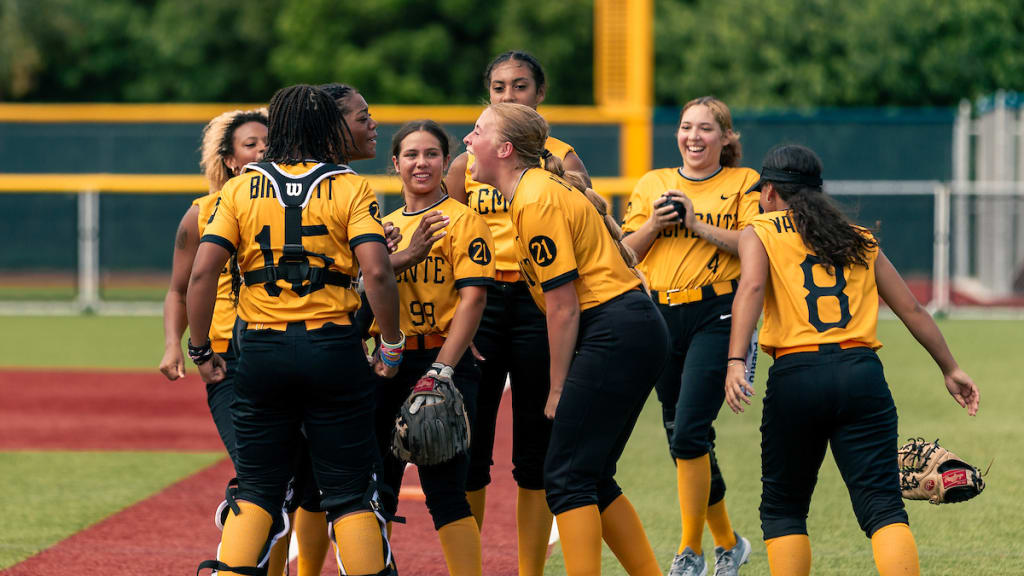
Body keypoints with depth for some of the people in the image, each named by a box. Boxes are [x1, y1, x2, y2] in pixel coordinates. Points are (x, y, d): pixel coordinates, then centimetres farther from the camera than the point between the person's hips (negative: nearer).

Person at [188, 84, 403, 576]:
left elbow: (202, 272, -3)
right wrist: (391, 345, -1)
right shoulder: (350, 188, 0)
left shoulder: (240, 189, 5)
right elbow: (377, 271, -12)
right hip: (334, 348, -2)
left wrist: (200, 350, 6)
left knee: (255, 492, 8)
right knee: (350, 493, 4)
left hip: (262, 351, 2)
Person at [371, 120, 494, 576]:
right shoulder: (384, 226, 16)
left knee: (443, 489, -10)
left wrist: (442, 370, -21)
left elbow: (473, 298, -12)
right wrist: (407, 256, -13)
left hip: (441, 361, -6)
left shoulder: (463, 220, -3)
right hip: (387, 366, 6)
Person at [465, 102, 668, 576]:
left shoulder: (537, 202, -14)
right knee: (591, 478, 12)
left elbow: (564, 306, -15)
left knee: (568, 476, -9)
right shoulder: (533, 193, 16)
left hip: (615, 335, -10)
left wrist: (558, 389, -8)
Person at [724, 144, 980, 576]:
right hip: (862, 372, 2)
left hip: (797, 374, -2)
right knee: (883, 506, -5)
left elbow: (751, 286, -10)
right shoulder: (859, 240, 21)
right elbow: (911, 309, 20)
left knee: (783, 509, 13)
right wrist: (949, 368, 28)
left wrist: (736, 362, -20)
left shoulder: (760, 232, 11)